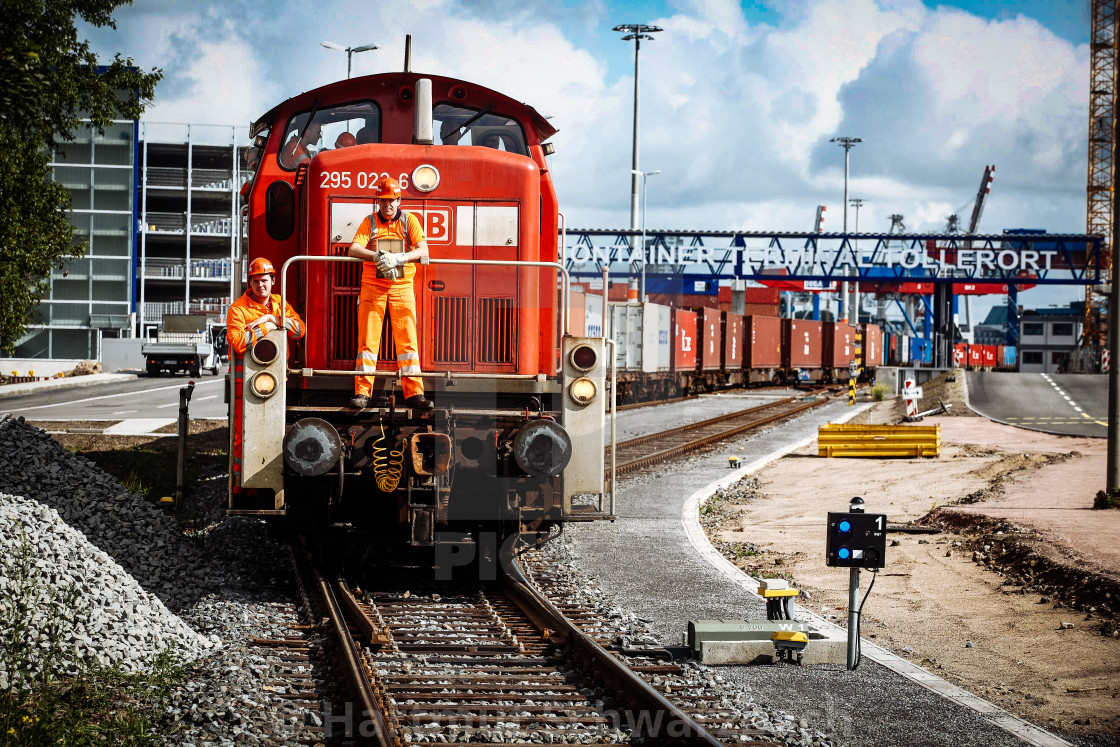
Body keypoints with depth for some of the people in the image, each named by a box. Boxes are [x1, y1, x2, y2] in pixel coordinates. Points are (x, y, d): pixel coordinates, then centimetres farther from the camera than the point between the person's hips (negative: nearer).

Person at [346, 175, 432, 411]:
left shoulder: (409, 220, 6)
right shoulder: (370, 222, 6)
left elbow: (423, 250, -6)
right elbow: (353, 250, -7)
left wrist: (398, 258, -22)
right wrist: (377, 256, -25)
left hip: (402, 286, 0)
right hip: (372, 285, 0)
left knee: (407, 339, -2)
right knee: (367, 339, -3)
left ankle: (414, 393, -1)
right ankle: (362, 392, -2)